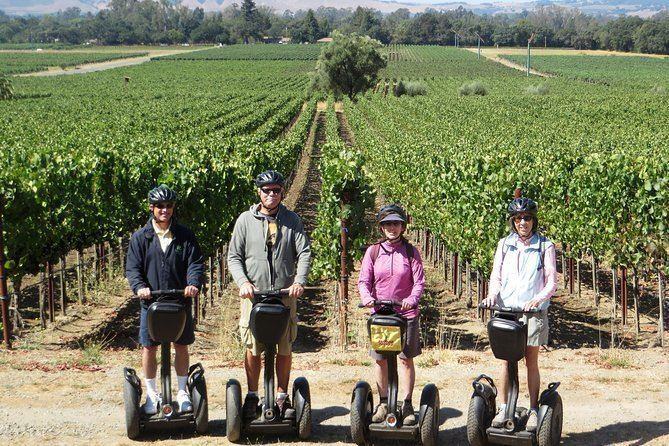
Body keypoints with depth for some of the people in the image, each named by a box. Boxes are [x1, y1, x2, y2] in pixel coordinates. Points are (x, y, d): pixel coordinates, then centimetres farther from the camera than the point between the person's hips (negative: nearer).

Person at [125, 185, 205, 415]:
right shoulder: (140, 238, 3)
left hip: (181, 301, 1)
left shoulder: (185, 236, 5)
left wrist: (193, 283, -19)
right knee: (149, 348, 3)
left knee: (181, 346, 8)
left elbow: (196, 263, 0)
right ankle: (151, 394, 17)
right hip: (151, 301, 0)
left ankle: (182, 392, 21)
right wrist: (140, 287, -19)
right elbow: (132, 268, 0)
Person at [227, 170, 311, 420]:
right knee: (252, 348, 0)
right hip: (254, 294, -1)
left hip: (285, 294, 1)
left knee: (285, 349, 4)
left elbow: (304, 253, 2)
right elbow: (233, 256, 5)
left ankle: (282, 396, 16)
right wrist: (243, 281, -11)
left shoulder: (292, 221, 8)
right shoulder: (245, 220, 6)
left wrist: (299, 281, -14)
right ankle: (252, 397, 13)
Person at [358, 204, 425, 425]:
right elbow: (364, 280, 4)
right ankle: (383, 403, 18)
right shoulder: (373, 251, 6)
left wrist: (412, 299, -20)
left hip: (407, 313, -1)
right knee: (379, 359, 4)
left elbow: (419, 281, -2)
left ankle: (407, 405, 9)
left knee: (406, 358, 1)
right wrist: (367, 297, -15)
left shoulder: (410, 252, 3)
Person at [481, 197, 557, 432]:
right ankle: (503, 408, 8)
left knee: (531, 361, 2)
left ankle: (533, 410, 8)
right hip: (506, 309, 2)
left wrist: (538, 299, -18)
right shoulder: (504, 244, 10)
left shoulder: (545, 246, 2)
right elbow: (496, 277, 9)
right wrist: (492, 294, -11)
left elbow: (552, 282, 0)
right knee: (506, 360, 3)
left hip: (533, 310, -2)